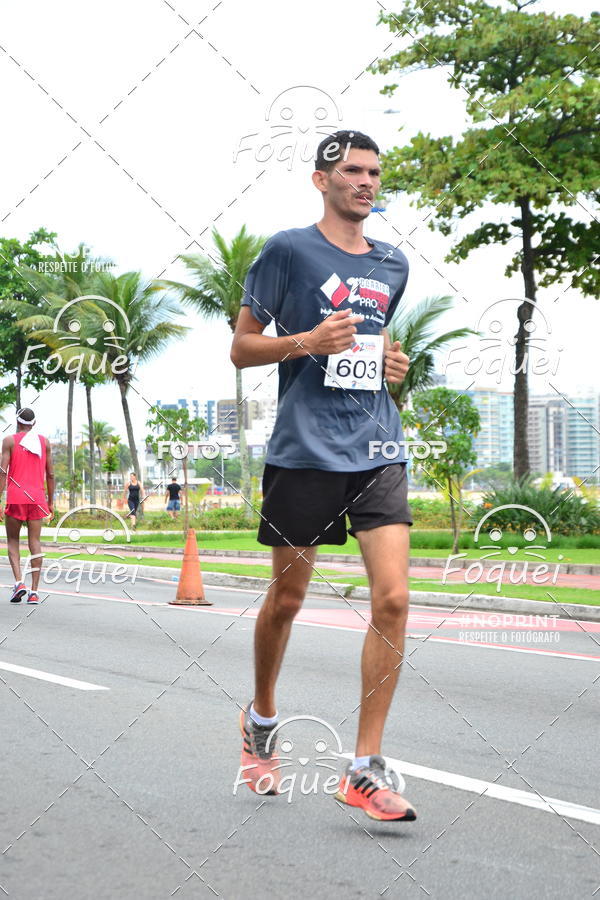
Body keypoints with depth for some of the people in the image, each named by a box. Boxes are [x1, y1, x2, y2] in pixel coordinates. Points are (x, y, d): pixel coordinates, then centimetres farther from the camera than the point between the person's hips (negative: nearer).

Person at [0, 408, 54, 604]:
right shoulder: (44, 442, 11)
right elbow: (50, 474, 10)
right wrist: (51, 501, 17)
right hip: (37, 497, 2)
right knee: (35, 542, 1)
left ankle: (19, 582, -11)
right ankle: (34, 591, -5)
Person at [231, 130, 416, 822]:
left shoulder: (392, 265, 15)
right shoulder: (288, 251, -1)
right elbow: (241, 348, 1)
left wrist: (389, 359, 10)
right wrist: (308, 341, -16)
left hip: (377, 450, 4)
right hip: (304, 450, -4)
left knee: (392, 597, -10)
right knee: (287, 598, 7)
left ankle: (366, 768, -4)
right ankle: (261, 718, 36)